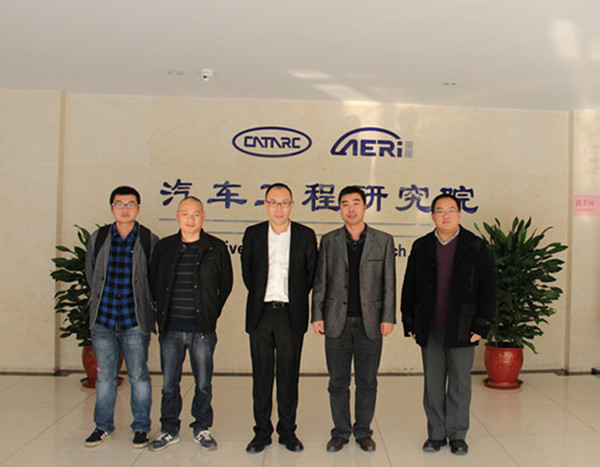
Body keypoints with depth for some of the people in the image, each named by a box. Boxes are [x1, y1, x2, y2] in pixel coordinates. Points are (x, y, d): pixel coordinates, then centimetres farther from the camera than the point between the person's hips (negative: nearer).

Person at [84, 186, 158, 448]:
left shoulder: (150, 241, -2)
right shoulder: (98, 238, 7)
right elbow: (90, 274, 18)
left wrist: (143, 304, 3)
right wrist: (102, 299, 14)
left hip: (135, 321, -3)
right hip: (103, 319, 3)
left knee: (139, 376, 4)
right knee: (104, 376, 11)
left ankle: (141, 427, 20)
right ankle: (103, 426, 27)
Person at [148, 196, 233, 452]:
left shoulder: (216, 248, 1)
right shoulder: (164, 247, 6)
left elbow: (225, 283, 8)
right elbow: (154, 281, 15)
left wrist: (211, 313, 5)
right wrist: (163, 312, 10)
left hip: (202, 330, -2)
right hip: (170, 329, 2)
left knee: (203, 384, 8)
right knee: (169, 384, 10)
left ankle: (202, 429, 25)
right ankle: (169, 430, 26)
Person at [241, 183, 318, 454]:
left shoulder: (306, 236, 1)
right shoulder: (253, 234, 5)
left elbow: (311, 274, 6)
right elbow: (246, 271, 12)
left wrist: (295, 299, 4)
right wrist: (260, 296, 8)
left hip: (291, 315, -1)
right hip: (260, 313, 1)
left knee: (288, 375, 6)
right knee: (261, 375, 8)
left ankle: (288, 432, 19)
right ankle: (262, 432, 20)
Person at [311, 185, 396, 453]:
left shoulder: (383, 241, 4)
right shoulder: (329, 241, 6)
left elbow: (389, 283, 3)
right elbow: (320, 281, 6)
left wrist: (388, 318, -3)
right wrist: (317, 315, 0)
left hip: (370, 322, 0)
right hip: (337, 321, 1)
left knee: (367, 382, 8)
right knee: (338, 382, 8)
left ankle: (363, 431, 24)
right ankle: (341, 432, 23)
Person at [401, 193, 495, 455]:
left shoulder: (476, 248, 0)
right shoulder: (421, 248, 6)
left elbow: (487, 289, 0)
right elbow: (409, 287, 8)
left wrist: (481, 325, -6)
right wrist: (409, 324, 4)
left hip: (461, 330, -2)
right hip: (429, 330, 2)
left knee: (460, 383, 7)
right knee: (433, 384, 9)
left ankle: (457, 435, 22)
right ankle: (436, 434, 22)